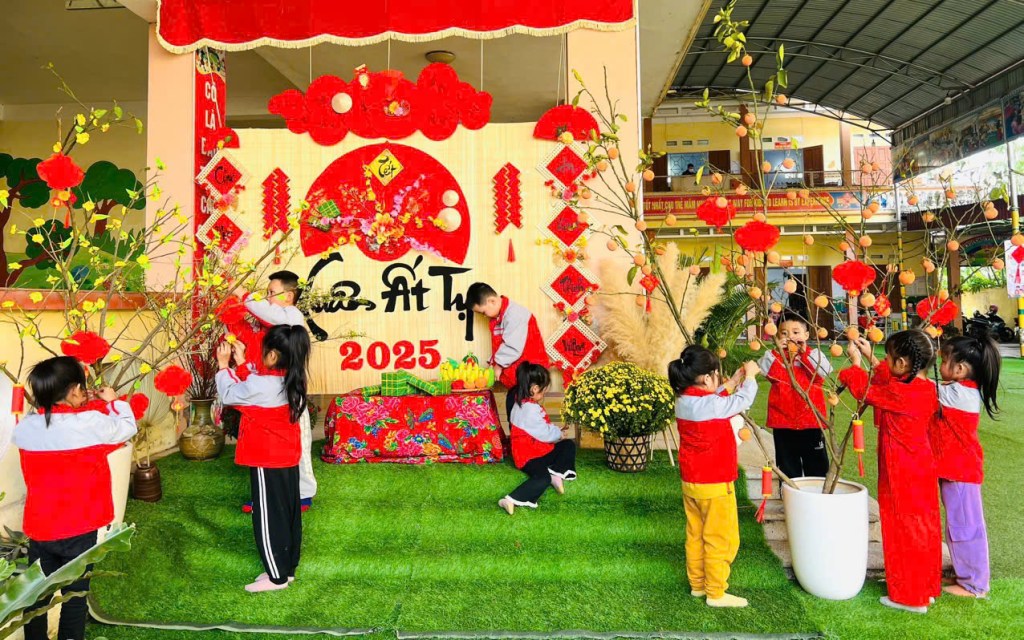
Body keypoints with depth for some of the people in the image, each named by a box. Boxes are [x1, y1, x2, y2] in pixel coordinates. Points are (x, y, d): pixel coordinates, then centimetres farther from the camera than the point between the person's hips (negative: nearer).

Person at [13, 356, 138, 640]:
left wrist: (82, 406, 12)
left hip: (39, 528, 4)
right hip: (79, 529, -4)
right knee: (75, 596, 11)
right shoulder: (92, 422, -19)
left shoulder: (25, 427, -7)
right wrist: (112, 401, 12)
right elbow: (128, 427, -2)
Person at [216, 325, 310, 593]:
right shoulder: (292, 380, -1)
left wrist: (223, 365, 4)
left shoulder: (261, 384, -24)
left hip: (266, 460, -8)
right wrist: (242, 362, 16)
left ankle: (276, 576, 16)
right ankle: (287, 568, 28)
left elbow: (228, 395, -7)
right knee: (289, 512, 15)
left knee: (268, 517, 5)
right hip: (288, 457, 8)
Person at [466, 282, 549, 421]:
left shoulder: (515, 314, -21)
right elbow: (498, 345, 15)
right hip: (515, 373, 9)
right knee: (513, 406, 13)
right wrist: (494, 363, 2)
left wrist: (499, 364, -13)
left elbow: (513, 348, -26)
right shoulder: (498, 316, 10)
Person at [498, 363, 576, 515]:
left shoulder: (522, 403, 8)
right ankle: (513, 500, -35)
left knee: (569, 445, 15)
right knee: (543, 478, -34)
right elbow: (543, 433, -22)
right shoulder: (530, 409, -25)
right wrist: (559, 433, -4)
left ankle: (556, 473, -4)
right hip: (529, 457, -11)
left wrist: (556, 431, 9)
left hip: (541, 450, 11)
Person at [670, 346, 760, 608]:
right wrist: (750, 376, 5)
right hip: (714, 485, -8)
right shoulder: (711, 404, -24)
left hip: (690, 481, 8)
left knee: (695, 535, 18)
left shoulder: (683, 401, 0)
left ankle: (697, 584, 31)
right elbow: (744, 400, -12)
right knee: (721, 540, 6)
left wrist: (733, 382, 11)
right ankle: (716, 593, 16)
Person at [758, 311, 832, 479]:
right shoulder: (774, 356, 1)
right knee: (789, 469, 14)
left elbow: (825, 371, -19)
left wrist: (805, 352, -20)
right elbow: (761, 370, -16)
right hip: (783, 423, 1)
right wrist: (776, 351, -20)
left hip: (812, 422, -1)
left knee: (817, 468, 12)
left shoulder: (813, 354, 0)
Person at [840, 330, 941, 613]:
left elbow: (865, 389, -9)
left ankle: (909, 597, 17)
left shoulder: (900, 394, -25)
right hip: (923, 468, 8)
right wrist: (871, 357, 19)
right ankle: (928, 588, 32)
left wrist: (856, 362, 6)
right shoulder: (928, 389, 0)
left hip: (901, 474, -8)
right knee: (924, 526, 17)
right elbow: (889, 383, 15)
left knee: (903, 530, 4)